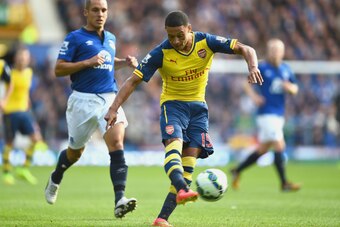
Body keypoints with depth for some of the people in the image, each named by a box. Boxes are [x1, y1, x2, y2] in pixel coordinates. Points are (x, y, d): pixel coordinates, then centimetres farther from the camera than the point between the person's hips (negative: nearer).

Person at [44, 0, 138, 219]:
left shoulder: (111, 38, 14)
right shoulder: (75, 38, -3)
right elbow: (59, 69, -8)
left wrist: (125, 62, 12)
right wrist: (87, 62, -18)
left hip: (110, 99, 3)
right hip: (84, 100, -3)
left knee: (117, 144, -17)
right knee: (76, 151, 11)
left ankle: (120, 201, -25)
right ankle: (55, 180, 45)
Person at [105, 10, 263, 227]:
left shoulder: (206, 42, -13)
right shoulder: (161, 53, -16)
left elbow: (246, 49, -14)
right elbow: (133, 81, -13)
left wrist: (253, 66, -36)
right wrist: (114, 109, -23)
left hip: (198, 106, 2)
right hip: (173, 103, -2)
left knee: (190, 157, -9)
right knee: (174, 141, -32)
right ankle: (182, 190, -58)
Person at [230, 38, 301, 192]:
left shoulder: (286, 69, 11)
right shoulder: (262, 68, -5)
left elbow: (295, 89, 17)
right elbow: (247, 84, 2)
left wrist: (289, 87, -5)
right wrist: (254, 96, -14)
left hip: (279, 114, 7)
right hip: (266, 113, -7)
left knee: (262, 149, 12)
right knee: (279, 146, -14)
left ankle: (237, 171, 27)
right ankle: (284, 183, -9)